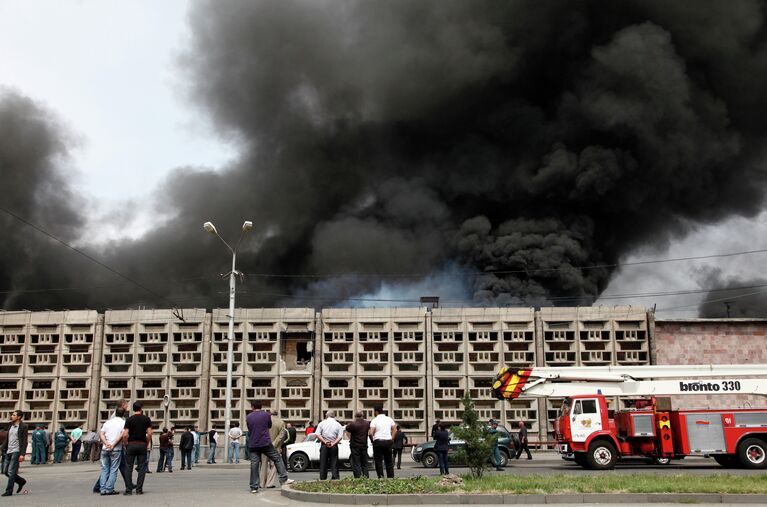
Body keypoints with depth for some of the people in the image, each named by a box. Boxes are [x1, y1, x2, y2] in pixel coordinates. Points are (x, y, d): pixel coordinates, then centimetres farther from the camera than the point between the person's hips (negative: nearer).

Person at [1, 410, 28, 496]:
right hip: (8, 452, 8)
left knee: (11, 472, -7)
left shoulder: (23, 426, -8)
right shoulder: (10, 425, 13)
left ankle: (9, 491, 1)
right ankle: (21, 481, 26)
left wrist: (22, 454, -18)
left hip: (16, 452, -8)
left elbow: (24, 442, -12)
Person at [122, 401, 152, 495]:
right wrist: (147, 444, 7)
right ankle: (139, 489, 2)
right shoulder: (146, 419, 1)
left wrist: (126, 443, 6)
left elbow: (125, 435, -9)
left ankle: (129, 489, 3)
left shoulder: (129, 419, -1)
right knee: (141, 468, 5)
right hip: (142, 445, 1)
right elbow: (149, 434, -5)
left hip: (131, 445, 0)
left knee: (129, 467, 5)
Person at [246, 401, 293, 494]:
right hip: (265, 443, -2)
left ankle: (254, 487, 3)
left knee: (254, 465, 4)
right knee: (277, 458, 9)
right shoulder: (266, 415, -1)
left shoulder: (248, 417, 5)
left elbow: (249, 429, 15)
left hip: (253, 445, 2)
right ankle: (283, 479, 5)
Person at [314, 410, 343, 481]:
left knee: (323, 463, 7)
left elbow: (317, 435, -5)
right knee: (334, 463, 4)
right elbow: (340, 437, -7)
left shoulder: (322, 423, 4)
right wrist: (333, 443, -10)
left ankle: (322, 478, 7)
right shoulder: (338, 424, 3)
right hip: (334, 446, 0)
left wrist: (324, 442, -9)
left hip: (324, 446, 0)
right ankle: (335, 477, -2)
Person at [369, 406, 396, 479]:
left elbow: (371, 433, -12)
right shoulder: (389, 419, 9)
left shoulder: (374, 420, -4)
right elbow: (395, 430, 5)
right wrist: (392, 439, 10)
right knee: (389, 461, 11)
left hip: (378, 441, -4)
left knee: (378, 460, 0)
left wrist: (372, 440, 3)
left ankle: (381, 476, -12)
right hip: (388, 441, 4)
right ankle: (391, 476, 9)